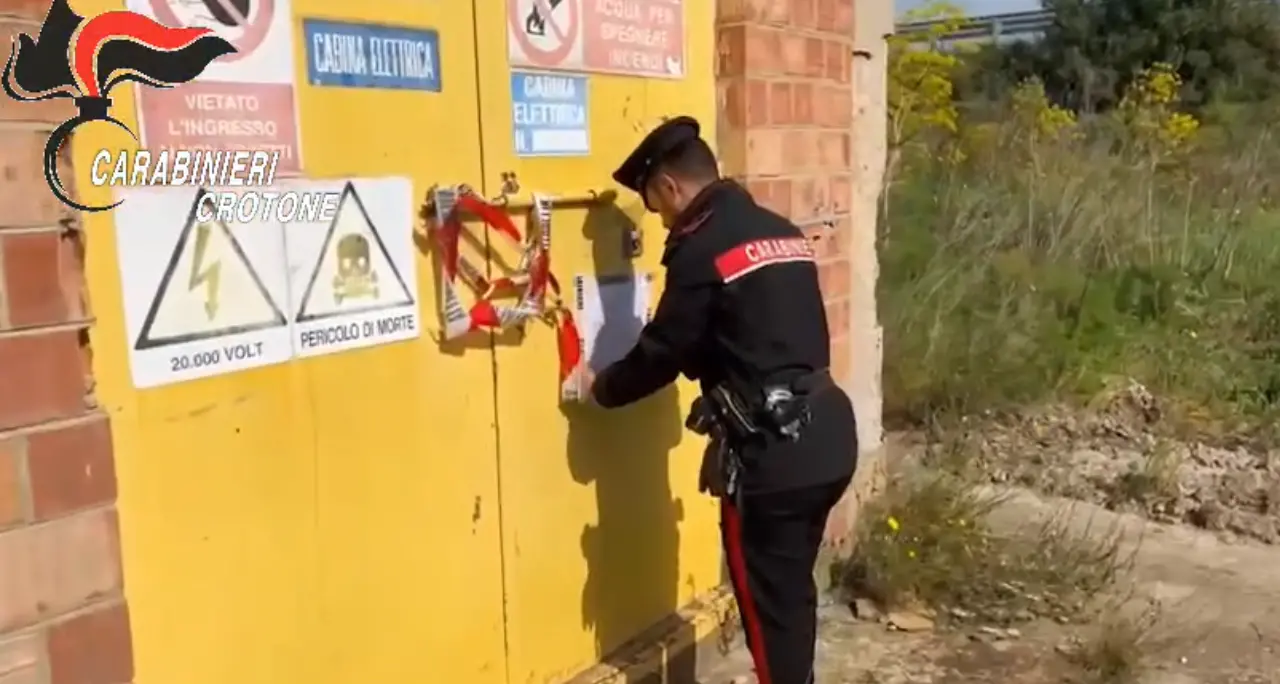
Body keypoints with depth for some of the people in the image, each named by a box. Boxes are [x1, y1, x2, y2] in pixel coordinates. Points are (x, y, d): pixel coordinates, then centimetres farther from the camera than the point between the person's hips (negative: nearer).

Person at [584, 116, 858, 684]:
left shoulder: (701, 249, -12)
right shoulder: (782, 232, 13)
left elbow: (662, 353, -6)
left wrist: (601, 388, 14)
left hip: (770, 450, -8)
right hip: (824, 433, 9)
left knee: (768, 600, 6)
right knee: (791, 589, 22)